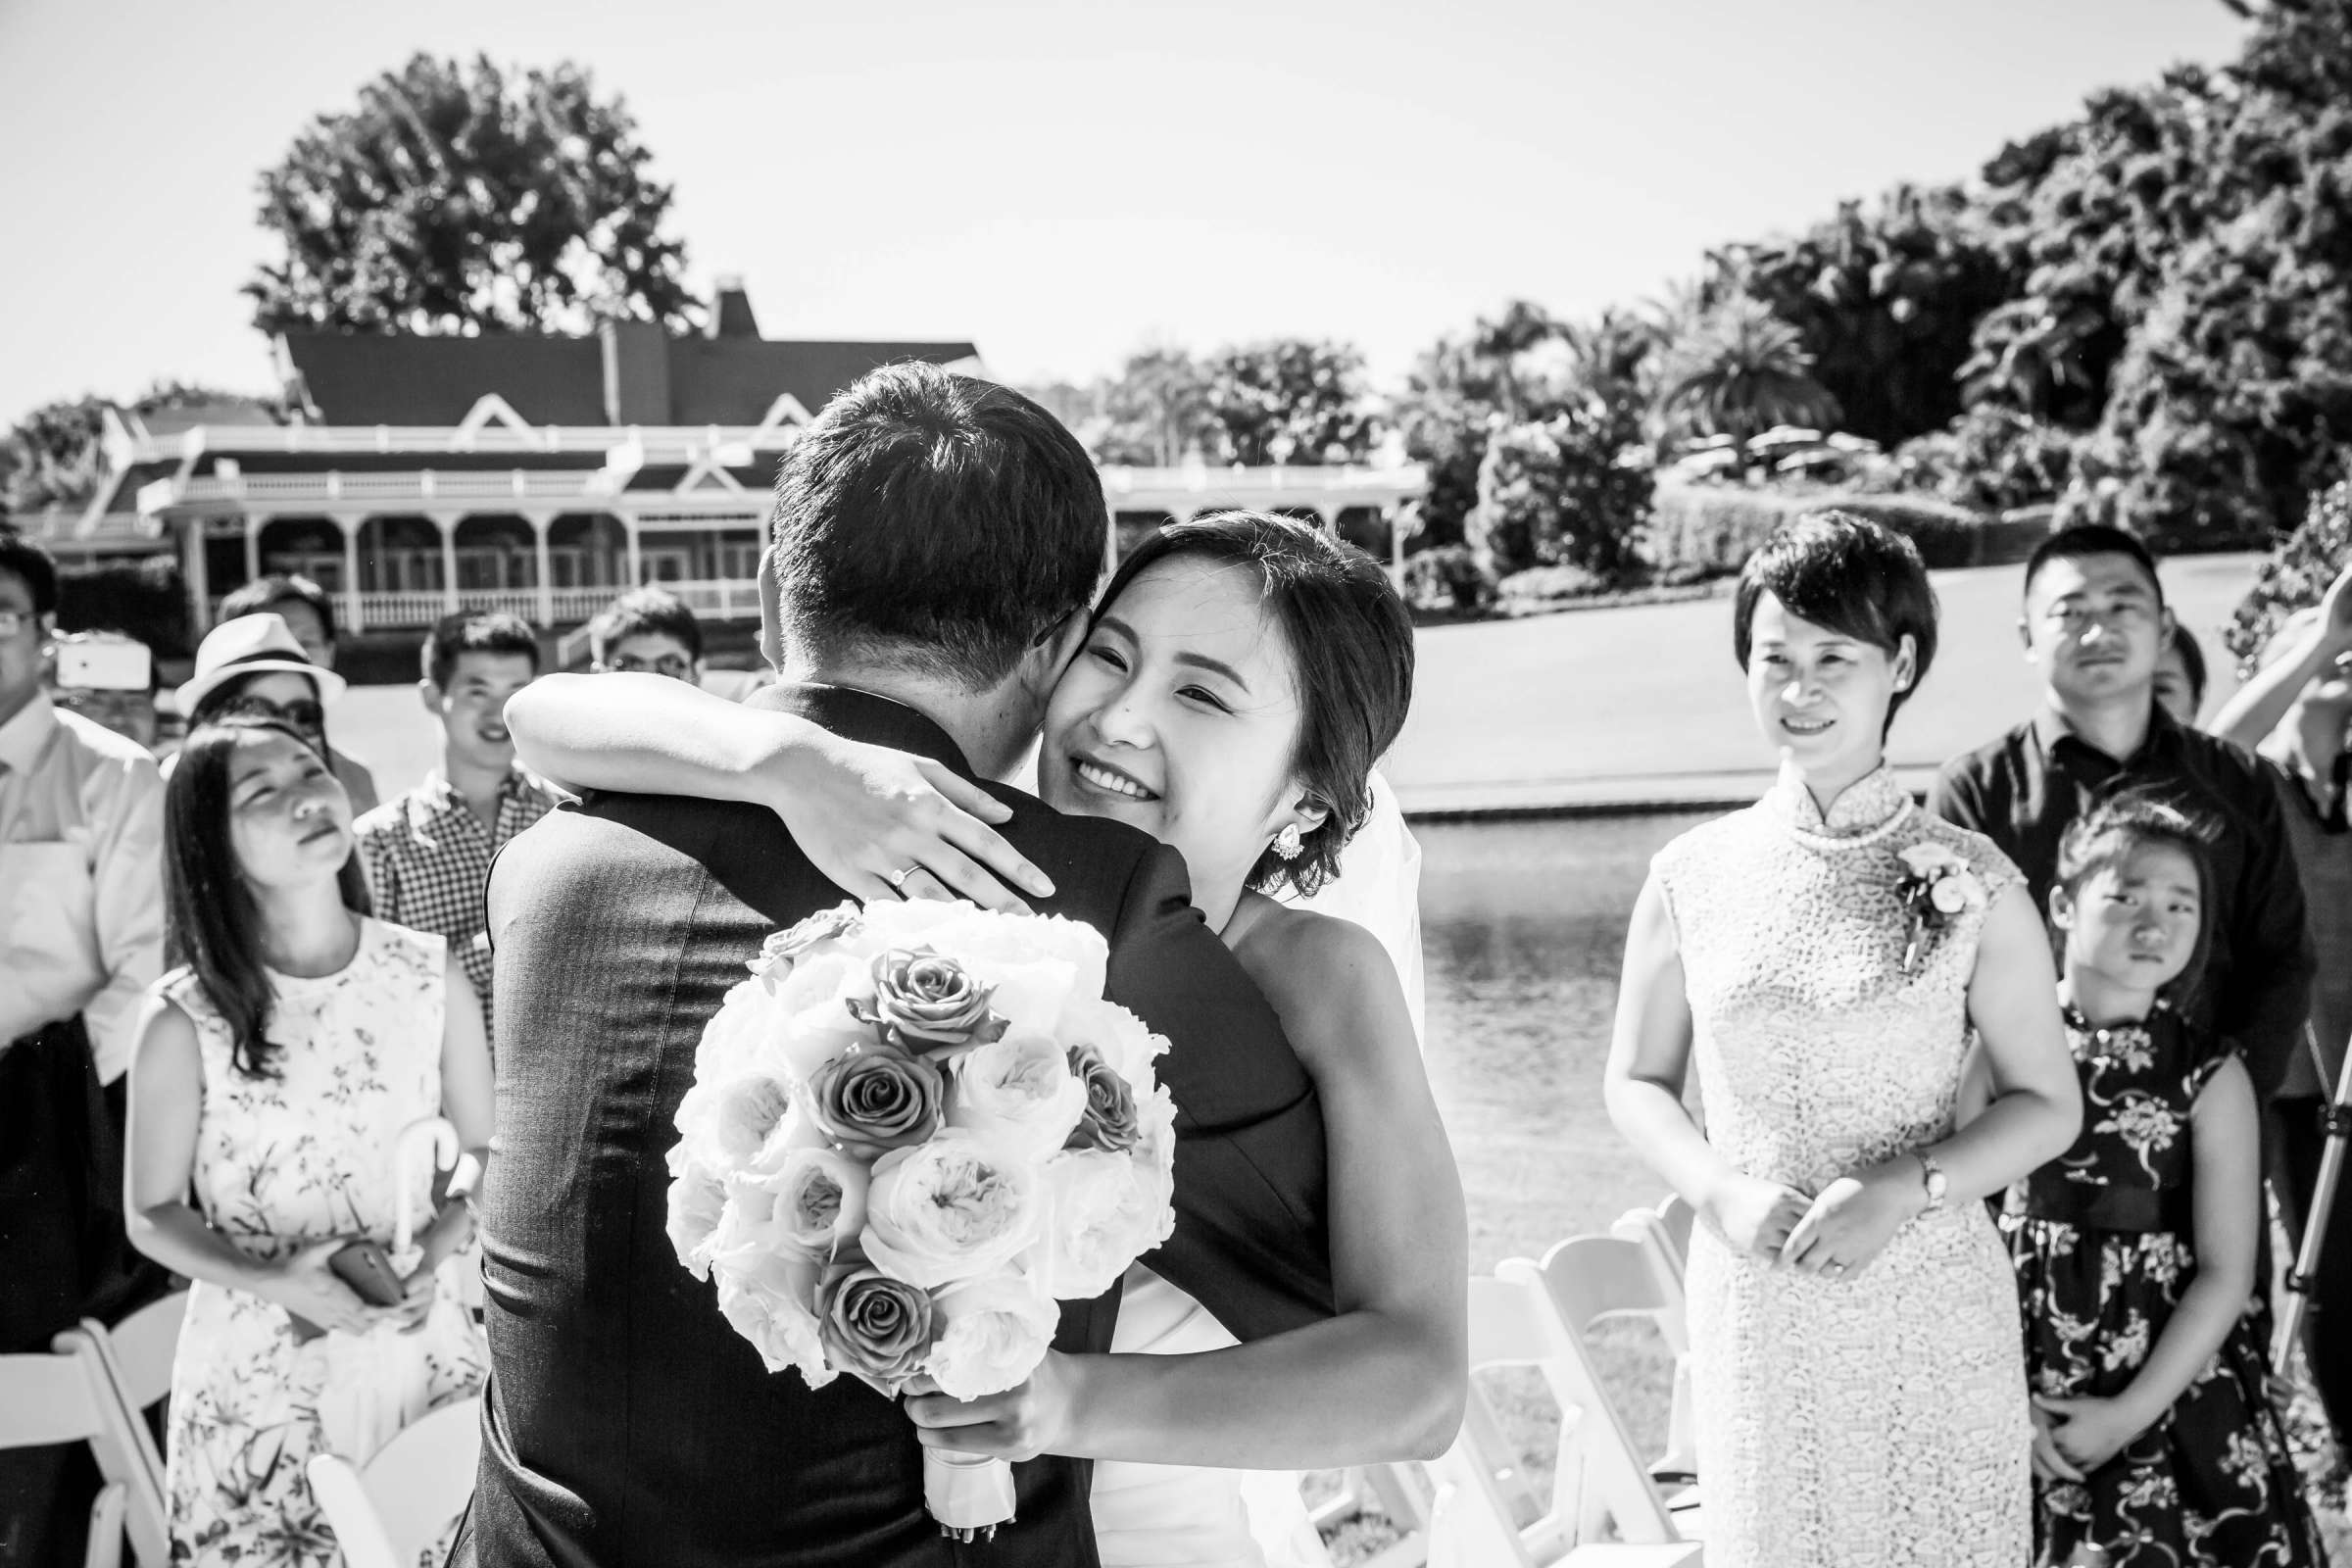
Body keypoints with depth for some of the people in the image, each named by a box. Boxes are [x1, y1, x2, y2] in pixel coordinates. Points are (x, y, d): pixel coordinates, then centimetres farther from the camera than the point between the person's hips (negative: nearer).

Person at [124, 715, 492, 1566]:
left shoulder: (431, 974, -6)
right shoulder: (184, 1019, -12)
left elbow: (485, 1152, 5)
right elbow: (152, 1214, -2)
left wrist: (436, 1251, -13)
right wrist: (272, 1282, -18)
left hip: (422, 1353, 2)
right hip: (256, 1375, -2)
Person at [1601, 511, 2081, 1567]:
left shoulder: (1973, 884, -3)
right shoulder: (1692, 876, 1)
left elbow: (2048, 1106, 2)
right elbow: (1637, 1084, 9)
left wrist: (1903, 1189, -13)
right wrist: (1724, 1193, -9)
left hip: (1930, 1316, -1)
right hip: (1752, 1309, 1)